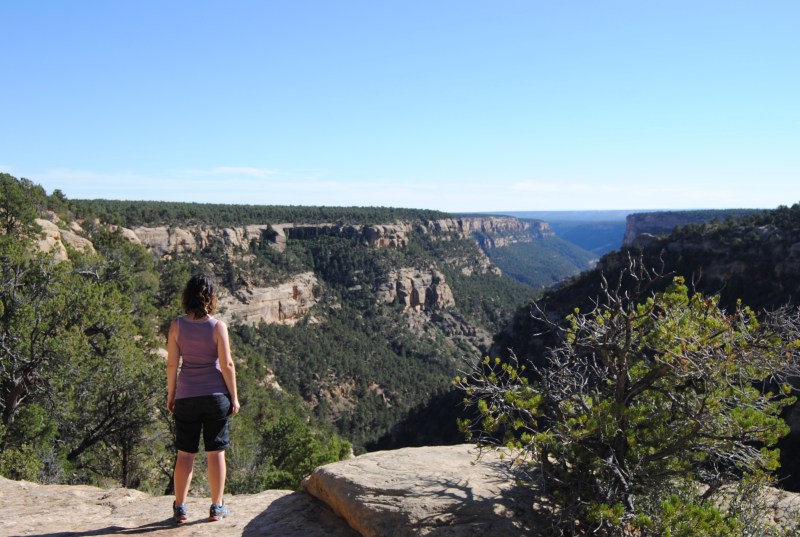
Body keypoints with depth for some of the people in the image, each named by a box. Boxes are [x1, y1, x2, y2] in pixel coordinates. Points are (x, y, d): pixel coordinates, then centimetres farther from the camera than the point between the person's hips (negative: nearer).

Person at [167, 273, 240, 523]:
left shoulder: (177, 325, -5)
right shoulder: (218, 326, -10)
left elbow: (172, 364, -2)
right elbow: (227, 365, -10)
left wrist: (170, 394, 10)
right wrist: (234, 397, 0)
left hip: (186, 396, 2)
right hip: (216, 395, -1)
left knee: (185, 454, 11)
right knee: (216, 452, 8)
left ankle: (180, 508, 18)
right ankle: (217, 507, 16)